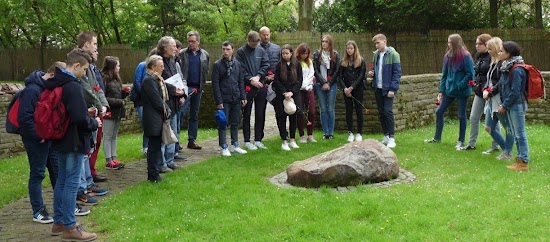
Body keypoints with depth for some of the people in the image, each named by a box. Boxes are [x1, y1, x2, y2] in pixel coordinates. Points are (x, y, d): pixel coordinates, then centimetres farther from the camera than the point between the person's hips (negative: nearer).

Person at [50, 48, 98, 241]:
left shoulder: (57, 84, 9)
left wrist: (86, 113, 11)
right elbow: (80, 119, -26)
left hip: (62, 139, 10)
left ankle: (59, 222, 26)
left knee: (62, 181, 16)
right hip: (74, 142, -10)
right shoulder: (73, 86, -21)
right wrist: (94, 123, -8)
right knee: (71, 183, -3)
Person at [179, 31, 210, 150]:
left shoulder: (205, 55, 8)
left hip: (198, 89, 4)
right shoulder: (182, 54, 0)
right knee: (181, 112, -11)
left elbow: (206, 71, 10)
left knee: (194, 115, 10)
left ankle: (192, 140, 16)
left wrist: (202, 86, 2)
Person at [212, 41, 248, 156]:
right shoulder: (217, 65, -4)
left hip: (236, 99, 4)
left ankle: (235, 145, 21)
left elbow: (241, 82, 12)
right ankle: (224, 147, 7)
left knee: (235, 123, 11)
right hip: (224, 99, -4)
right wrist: (218, 101, -12)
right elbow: (215, 84, -7)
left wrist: (243, 97, 5)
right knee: (223, 124, 1)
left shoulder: (237, 64, 8)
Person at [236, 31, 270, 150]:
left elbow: (266, 65, 2)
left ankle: (258, 140, 17)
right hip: (247, 87, -4)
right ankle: (247, 141, 9)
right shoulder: (241, 52, -2)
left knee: (260, 115, 8)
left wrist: (258, 76, -12)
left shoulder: (261, 51, 9)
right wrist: (251, 79, -16)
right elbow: (240, 69, -8)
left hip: (261, 86, 4)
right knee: (247, 115, 3)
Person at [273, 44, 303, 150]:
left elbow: (300, 80, -1)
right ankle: (284, 141, 5)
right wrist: (284, 93, -13)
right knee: (282, 117, -1)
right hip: (281, 96, -2)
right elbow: (276, 81, -4)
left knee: (293, 117, 5)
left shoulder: (297, 64, 1)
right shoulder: (279, 65, -3)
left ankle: (292, 140, 15)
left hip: (294, 95, 2)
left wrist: (292, 92, -12)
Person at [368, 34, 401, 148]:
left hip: (388, 88, -6)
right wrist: (372, 73, -2)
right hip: (378, 88, 6)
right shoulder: (376, 54, 10)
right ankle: (386, 136, 20)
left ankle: (391, 138, -3)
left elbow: (397, 73, -11)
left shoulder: (393, 54, -9)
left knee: (388, 112, -9)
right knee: (381, 113, 10)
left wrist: (393, 89, -17)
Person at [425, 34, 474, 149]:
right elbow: (444, 74, 8)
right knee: (439, 112, 8)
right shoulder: (448, 56, 4)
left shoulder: (465, 56, -14)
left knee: (461, 116, 4)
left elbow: (470, 74, -14)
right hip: (449, 90, 7)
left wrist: (459, 86, -18)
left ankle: (461, 141, 17)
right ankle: (437, 137, 22)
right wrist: (441, 90, 5)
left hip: (462, 92, -6)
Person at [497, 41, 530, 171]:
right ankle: (520, 158, 25)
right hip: (509, 106, 9)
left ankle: (523, 162, 4)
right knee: (515, 133, 15)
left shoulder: (516, 70, -20)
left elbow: (515, 92, -21)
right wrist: (502, 103, 6)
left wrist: (504, 105, -14)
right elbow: (502, 86, 14)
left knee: (520, 134, -3)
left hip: (517, 105, -9)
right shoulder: (506, 67, 9)